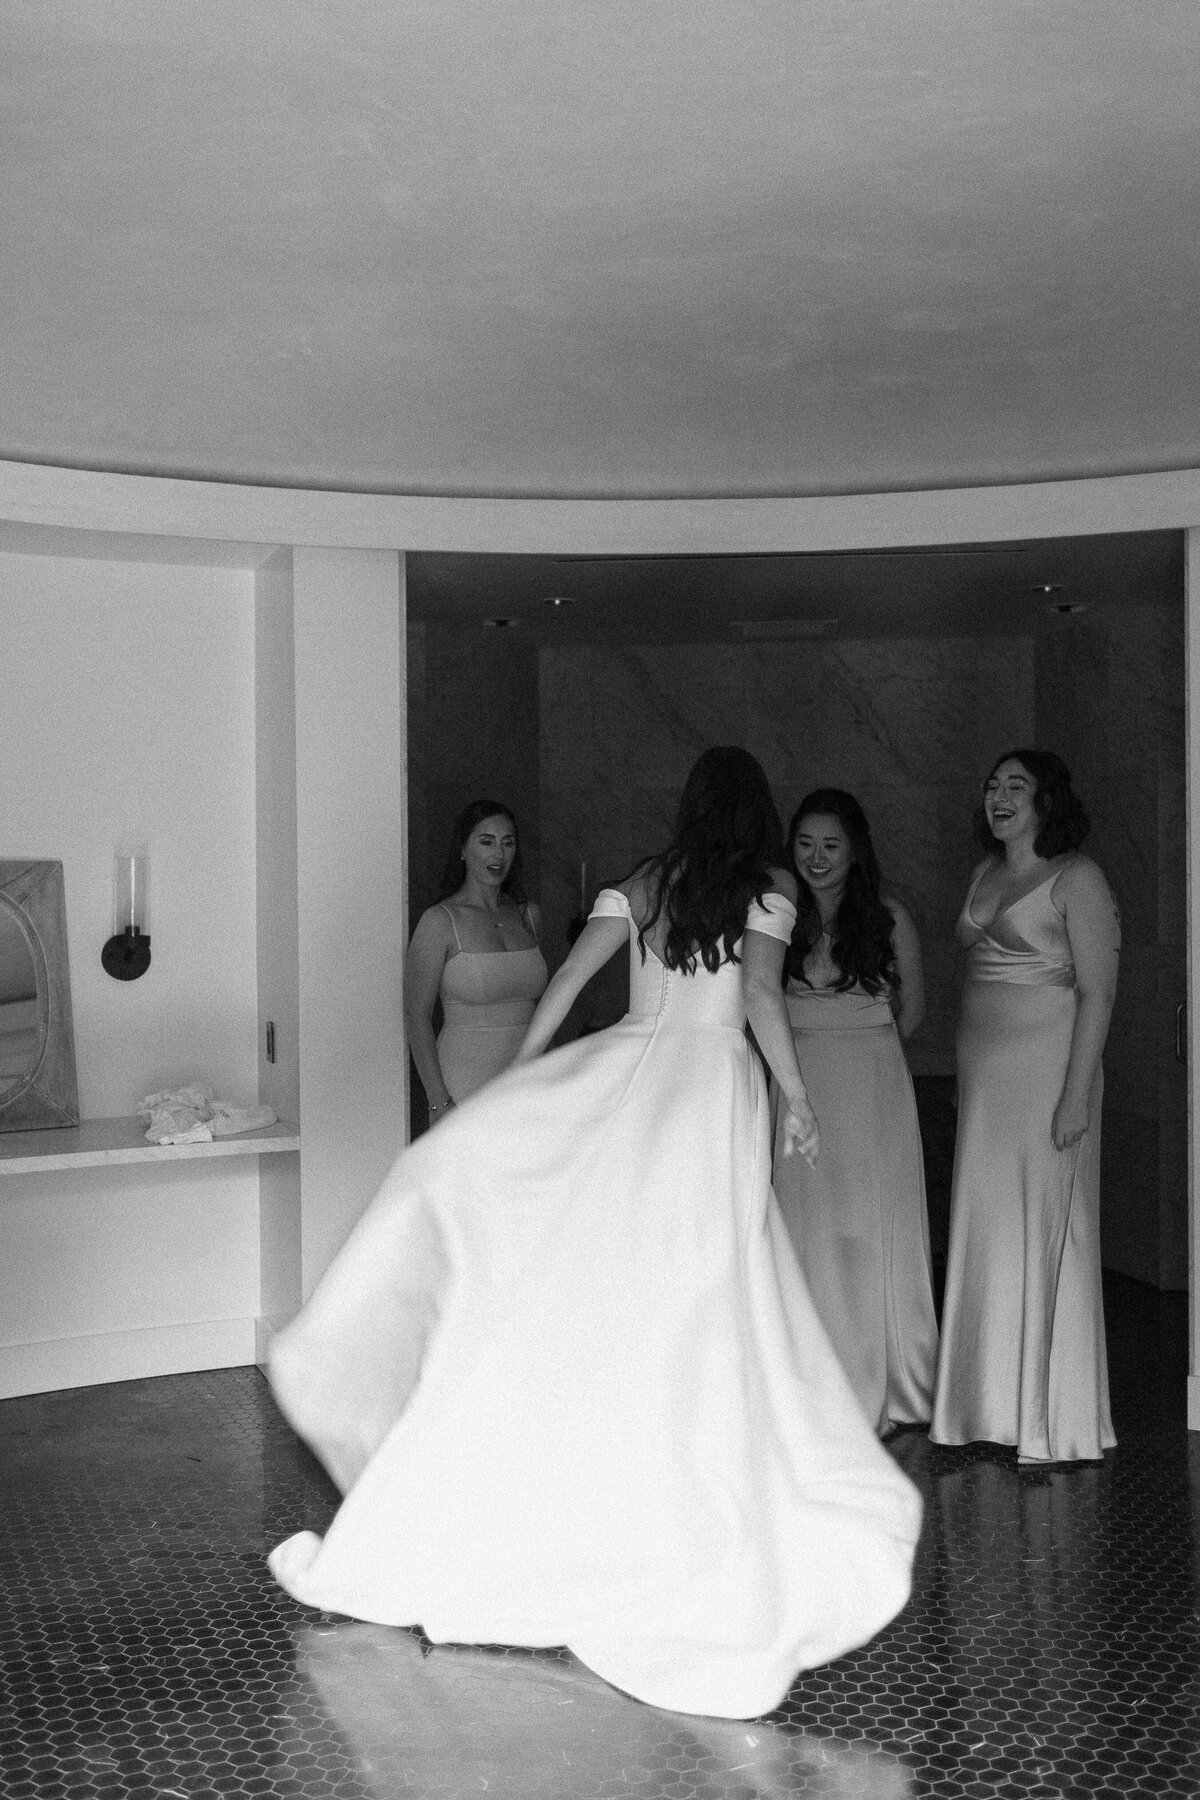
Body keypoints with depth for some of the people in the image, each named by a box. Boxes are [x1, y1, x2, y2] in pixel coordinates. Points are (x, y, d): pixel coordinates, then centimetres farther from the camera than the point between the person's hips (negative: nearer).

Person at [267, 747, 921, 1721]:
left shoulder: (643, 881, 15)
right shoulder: (769, 886, 7)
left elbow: (570, 975, 9)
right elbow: (761, 995, -7)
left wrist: (517, 1079, 14)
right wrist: (799, 1099, -1)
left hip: (619, 1071, 3)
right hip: (713, 1080, -3)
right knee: (699, 1304, -2)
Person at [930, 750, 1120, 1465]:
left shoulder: (1076, 877, -6)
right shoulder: (987, 873, 16)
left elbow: (1097, 993, -11)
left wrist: (1076, 1094, -18)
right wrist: (973, 1073, 13)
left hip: (1048, 1067, -7)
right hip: (984, 1074, 7)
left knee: (1047, 1235, -3)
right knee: (989, 1237, 7)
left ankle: (1060, 1428, 7)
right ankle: (999, 1412, 16)